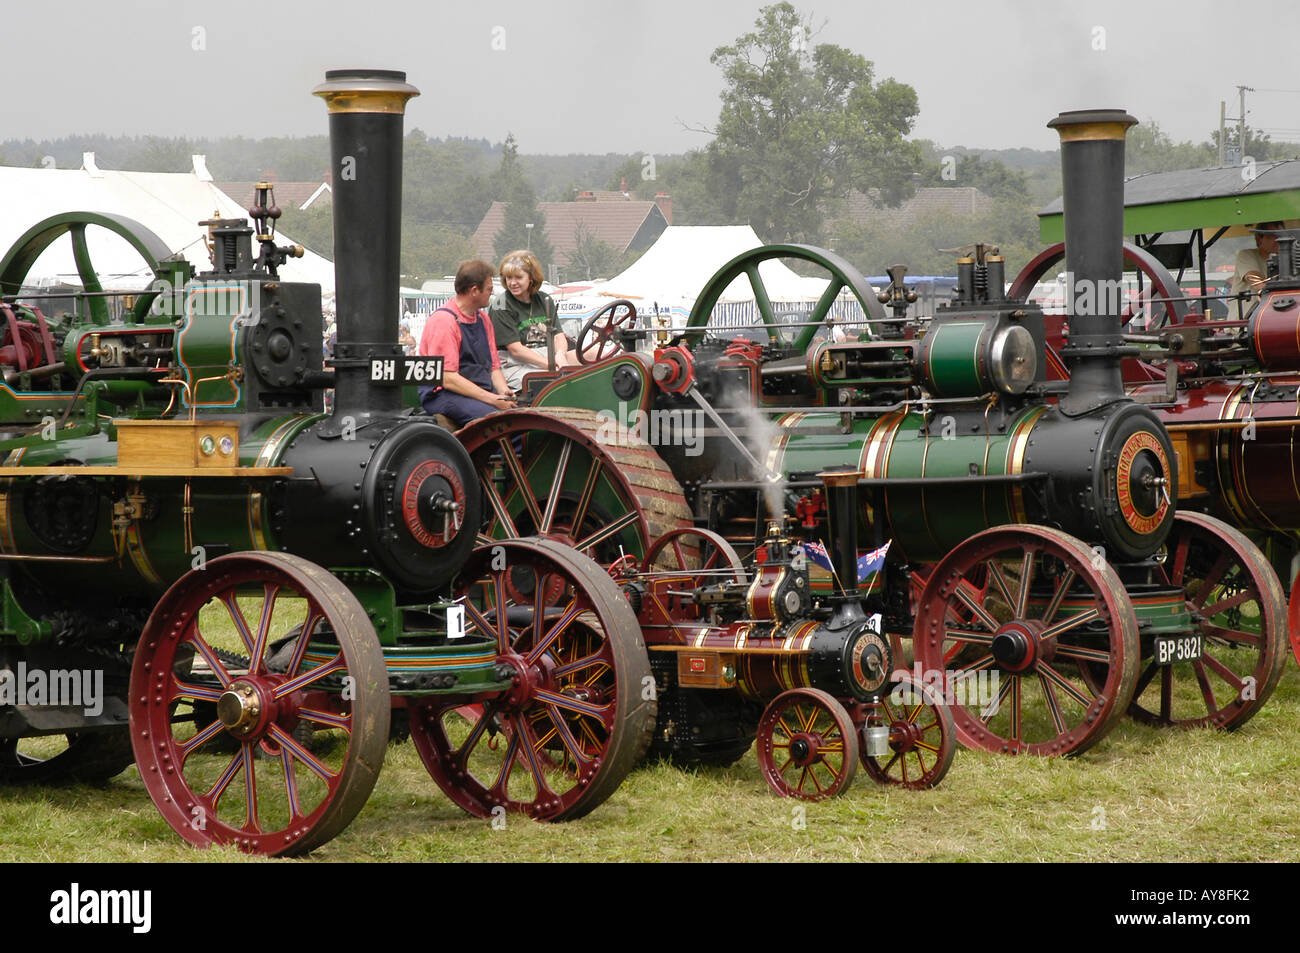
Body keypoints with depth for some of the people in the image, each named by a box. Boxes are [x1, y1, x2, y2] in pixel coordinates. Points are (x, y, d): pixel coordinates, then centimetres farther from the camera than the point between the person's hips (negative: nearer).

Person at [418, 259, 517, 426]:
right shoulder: (443, 320, -10)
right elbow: (447, 378, -17)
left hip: (482, 392, 8)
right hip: (443, 395, -8)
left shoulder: (483, 318, 18)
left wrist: (504, 392, -3)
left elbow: (494, 367, 21)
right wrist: (492, 399, -20)